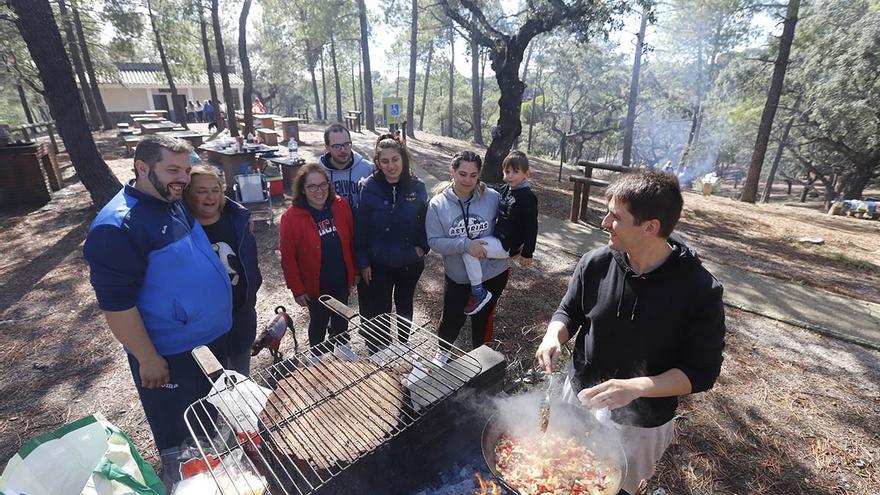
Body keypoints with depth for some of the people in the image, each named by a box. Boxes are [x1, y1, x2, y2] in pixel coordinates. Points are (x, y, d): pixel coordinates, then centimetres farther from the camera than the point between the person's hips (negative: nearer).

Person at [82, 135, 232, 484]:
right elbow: (116, 302, -24)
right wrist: (148, 359, -19)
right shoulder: (117, 226, -26)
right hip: (170, 352, -8)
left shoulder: (175, 202, 0)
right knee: (177, 430, 16)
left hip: (211, 337, 9)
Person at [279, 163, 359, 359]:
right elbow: (288, 258, -13)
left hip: (342, 280, 3)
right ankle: (318, 358, 44)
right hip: (315, 285, -3)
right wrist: (297, 289, -10)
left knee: (341, 316, 24)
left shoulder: (341, 205, -9)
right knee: (319, 321, 18)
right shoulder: (292, 217, -18)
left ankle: (342, 347, 51)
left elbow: (351, 241, 0)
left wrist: (354, 271, 5)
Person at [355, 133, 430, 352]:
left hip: (410, 262, 2)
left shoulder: (417, 186, -10)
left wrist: (422, 247, -6)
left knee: (404, 304, 22)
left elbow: (427, 219, 3)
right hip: (379, 264, -2)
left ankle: (403, 345, 46)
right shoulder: (369, 187, -13)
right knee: (379, 310, 7)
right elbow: (361, 228, -7)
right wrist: (363, 262, -6)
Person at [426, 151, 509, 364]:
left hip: (492, 273, 1)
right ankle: (443, 351, 45)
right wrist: (466, 245, -25)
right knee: (453, 318, 12)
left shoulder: (493, 197, -11)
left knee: (482, 317, 17)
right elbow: (434, 240, -16)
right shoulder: (438, 203, -11)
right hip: (457, 276, 0)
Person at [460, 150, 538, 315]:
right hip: (497, 238, 9)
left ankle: (479, 293, -12)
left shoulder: (527, 197, -16)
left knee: (468, 250, -23)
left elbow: (531, 227, -15)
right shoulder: (504, 190, 8)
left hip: (506, 245, -9)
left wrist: (527, 253, -12)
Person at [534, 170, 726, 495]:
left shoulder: (701, 291, -23)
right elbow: (568, 312, 0)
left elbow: (701, 372, -17)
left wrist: (635, 387, -31)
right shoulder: (595, 264, -15)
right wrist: (554, 337, -22)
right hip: (579, 399, 3)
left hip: (641, 424, -2)